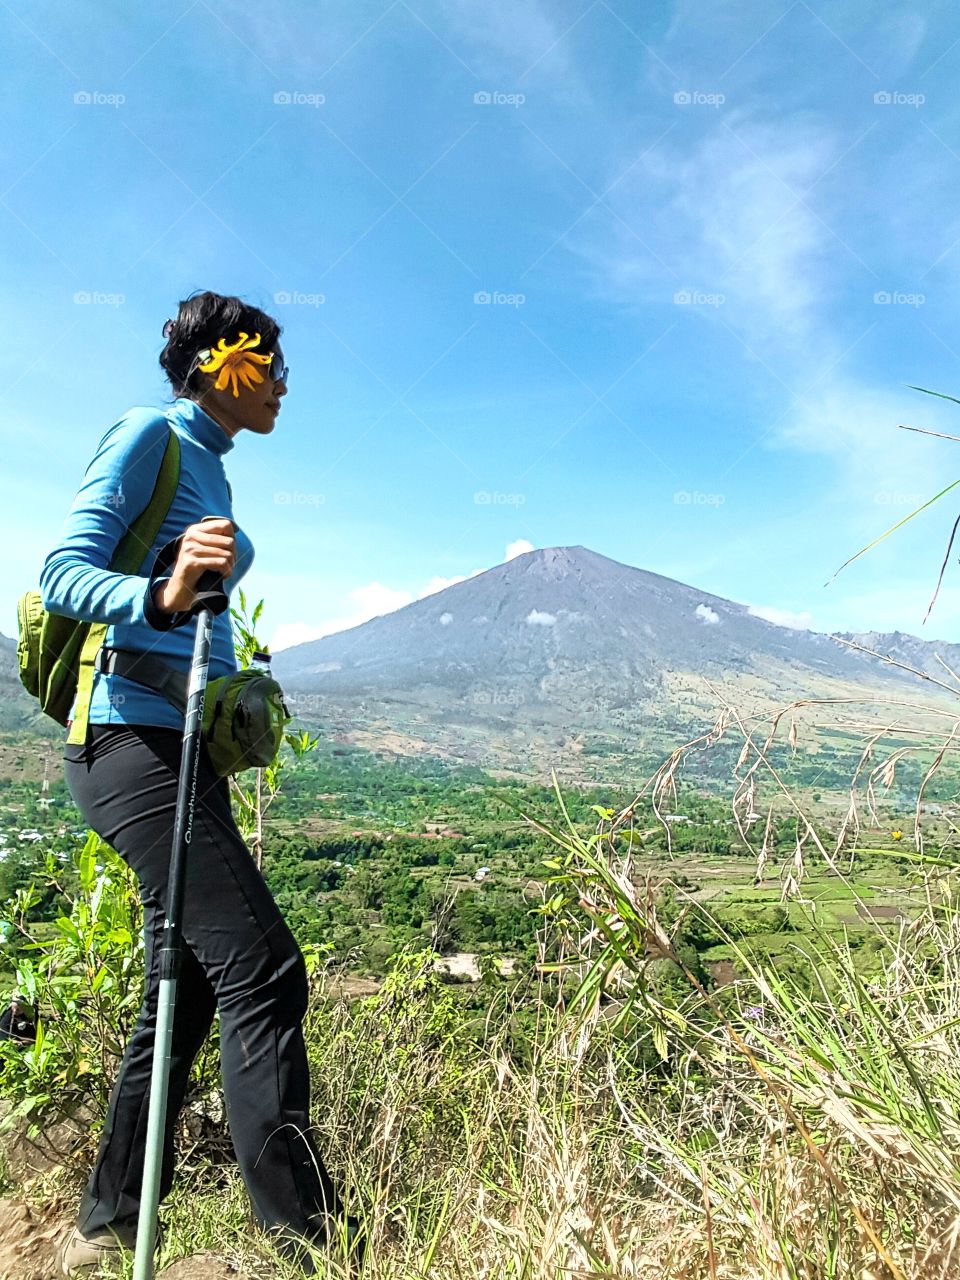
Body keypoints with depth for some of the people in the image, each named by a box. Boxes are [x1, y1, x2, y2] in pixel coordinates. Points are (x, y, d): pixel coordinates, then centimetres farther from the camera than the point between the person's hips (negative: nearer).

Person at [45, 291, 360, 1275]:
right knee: (261, 973, -14)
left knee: (189, 993, 13)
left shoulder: (208, 466, 22)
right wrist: (162, 597, -32)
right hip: (133, 740, -9)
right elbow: (62, 572, -14)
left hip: (184, 749, 10)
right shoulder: (149, 435, -4)